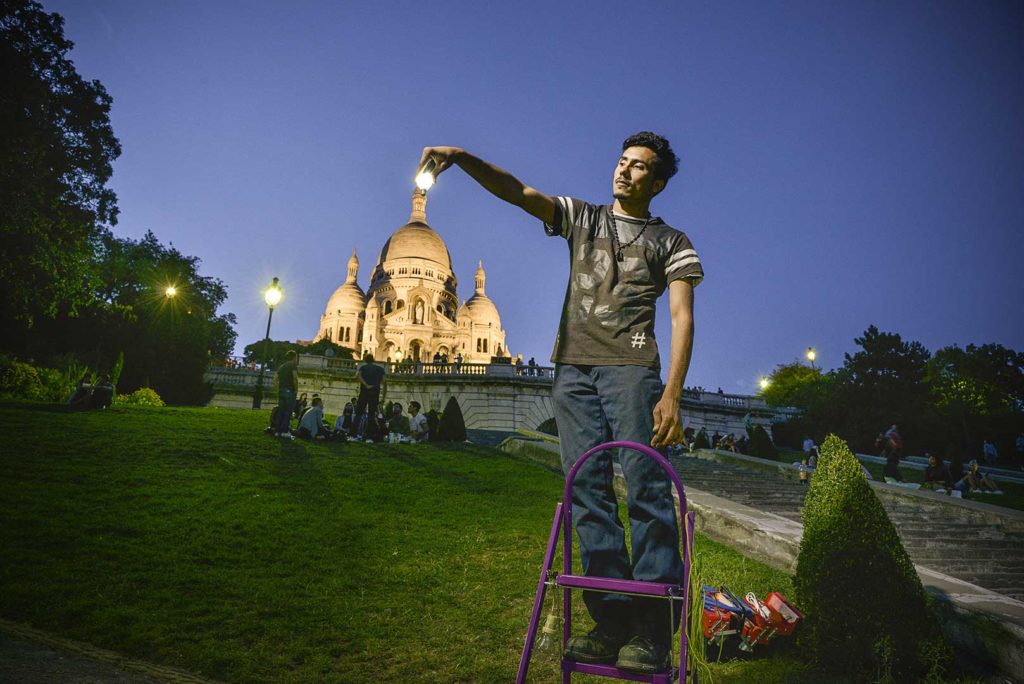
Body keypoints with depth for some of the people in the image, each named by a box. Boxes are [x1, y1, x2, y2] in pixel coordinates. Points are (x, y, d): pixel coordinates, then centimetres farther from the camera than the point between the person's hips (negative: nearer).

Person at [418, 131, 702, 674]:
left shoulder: (670, 242, 12)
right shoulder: (581, 218, 21)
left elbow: (682, 318, 1)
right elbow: (516, 191, 9)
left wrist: (672, 394, -13)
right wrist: (462, 157, -8)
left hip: (630, 368, -3)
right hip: (573, 368, 3)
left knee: (645, 484, -12)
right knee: (587, 488, -4)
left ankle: (652, 632, -8)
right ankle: (613, 621, -1)